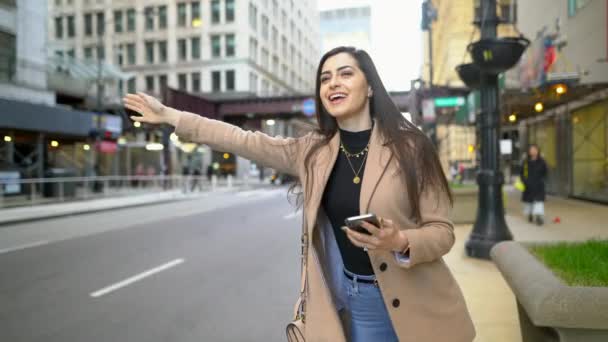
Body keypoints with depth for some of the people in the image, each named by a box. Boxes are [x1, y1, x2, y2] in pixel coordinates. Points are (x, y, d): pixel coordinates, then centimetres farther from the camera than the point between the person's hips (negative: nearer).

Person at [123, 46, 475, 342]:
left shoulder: (409, 146, -12)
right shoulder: (312, 151, -2)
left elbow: (442, 231, -10)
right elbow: (245, 140, 2)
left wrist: (401, 242, -30)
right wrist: (170, 115, 4)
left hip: (416, 306, -2)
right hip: (353, 301, 2)